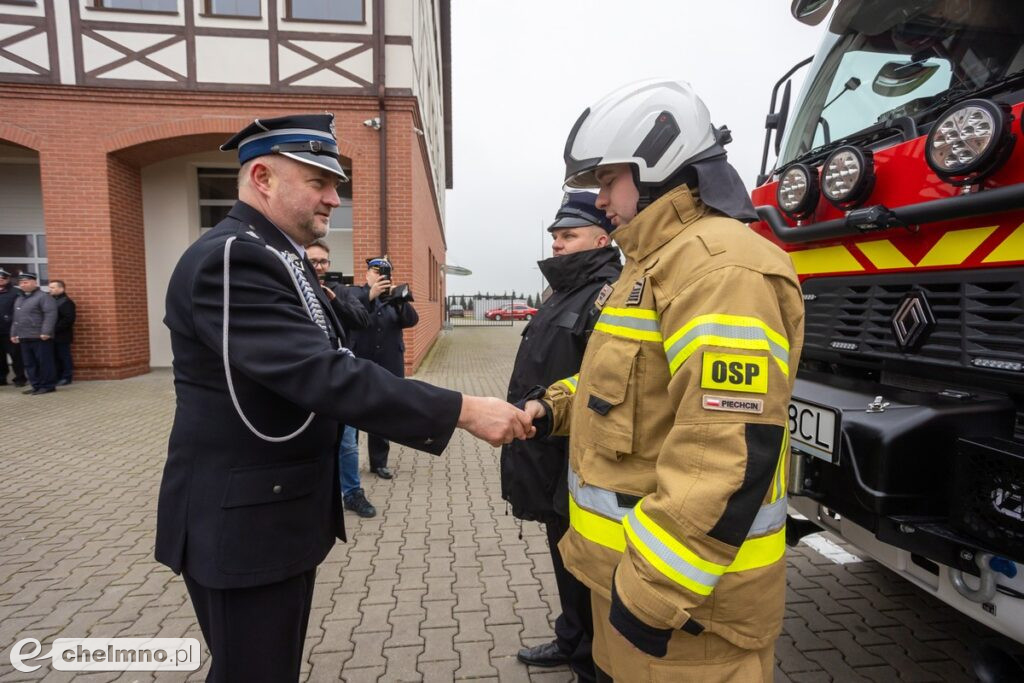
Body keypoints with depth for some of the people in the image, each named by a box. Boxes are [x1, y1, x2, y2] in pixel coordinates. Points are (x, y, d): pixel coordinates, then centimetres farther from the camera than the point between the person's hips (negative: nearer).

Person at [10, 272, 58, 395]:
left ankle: (48, 386, 2)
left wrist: (46, 332, -22)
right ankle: (37, 386, 17)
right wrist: (14, 333, 19)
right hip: (24, 338, 9)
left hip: (40, 337, -9)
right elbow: (16, 318, 27)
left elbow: (50, 315, -16)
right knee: (29, 364, 10)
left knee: (44, 362, -4)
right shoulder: (19, 299, 21)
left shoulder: (43, 297, -7)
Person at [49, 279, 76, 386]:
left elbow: (68, 319, -17)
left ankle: (66, 377, 7)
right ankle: (57, 377, 17)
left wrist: (55, 329, -20)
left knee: (64, 357, 0)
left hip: (62, 336, -7)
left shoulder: (66, 302, -9)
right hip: (52, 336, 7)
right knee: (55, 357, 11)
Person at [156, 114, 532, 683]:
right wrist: (463, 411, -32)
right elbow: (323, 375, -32)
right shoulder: (229, 259, -22)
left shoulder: (281, 260, 11)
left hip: (284, 511, 9)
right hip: (244, 522, -9)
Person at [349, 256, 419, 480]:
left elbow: (412, 320, -3)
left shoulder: (394, 298, 10)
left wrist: (399, 301, -19)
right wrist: (370, 296, -26)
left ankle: (379, 462, 22)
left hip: (389, 367, 3)